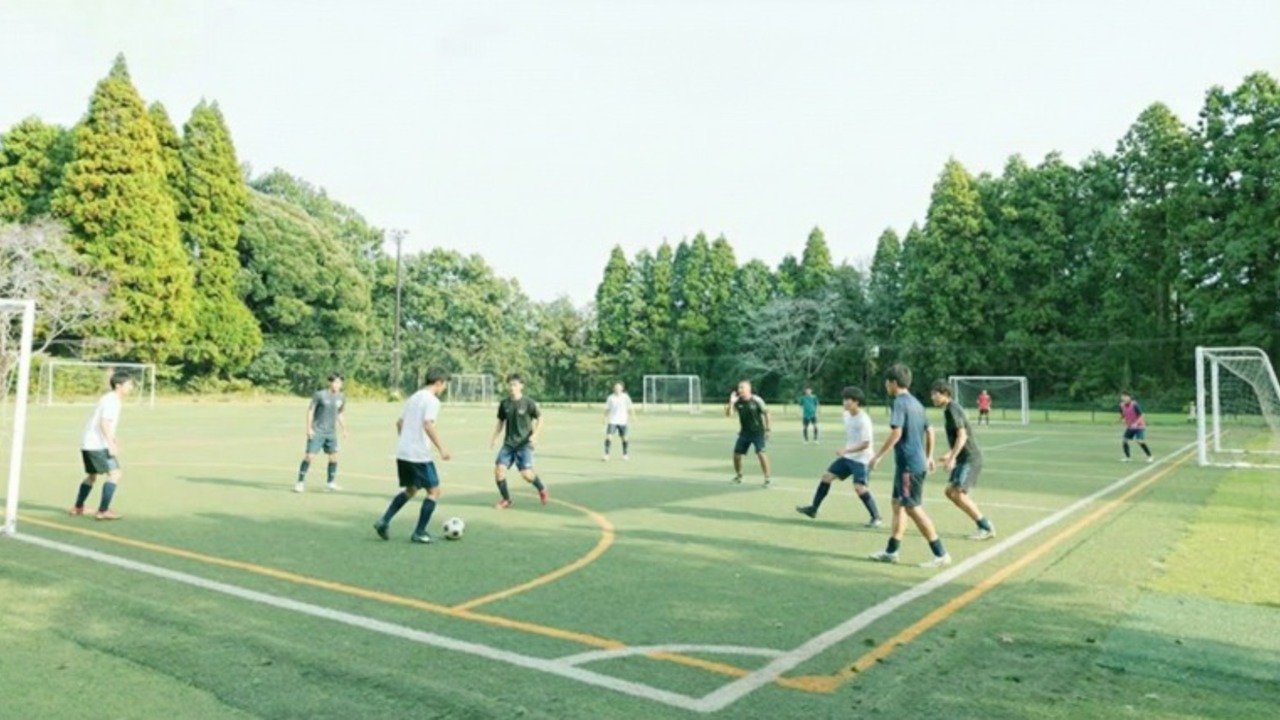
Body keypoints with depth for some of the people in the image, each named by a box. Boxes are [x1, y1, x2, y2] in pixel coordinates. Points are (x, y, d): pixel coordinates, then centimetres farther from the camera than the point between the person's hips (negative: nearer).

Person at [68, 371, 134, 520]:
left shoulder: (110, 399, 17)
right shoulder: (112, 400, -14)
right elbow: (104, 423, -24)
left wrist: (113, 441, 26)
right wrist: (112, 444, -28)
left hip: (87, 443, 11)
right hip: (97, 444, -11)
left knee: (92, 475, 25)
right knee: (115, 474, -13)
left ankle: (77, 508, 36)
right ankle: (103, 511, -16)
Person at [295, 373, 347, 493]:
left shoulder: (341, 397, 6)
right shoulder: (320, 395, -9)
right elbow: (310, 410, -6)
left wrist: (344, 429, 16)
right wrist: (309, 428, -12)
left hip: (331, 433, 5)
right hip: (317, 432, -5)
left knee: (334, 456, 5)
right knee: (309, 456, -7)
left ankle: (330, 483, 19)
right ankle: (300, 482, 3)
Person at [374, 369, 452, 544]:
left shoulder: (413, 397, 16)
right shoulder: (432, 400, -11)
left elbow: (399, 423, 20)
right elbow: (428, 425, -24)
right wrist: (441, 448, -22)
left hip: (402, 453, 9)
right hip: (419, 455, -9)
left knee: (410, 490, 23)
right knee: (434, 491, 3)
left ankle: (384, 522, 14)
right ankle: (419, 532, 4)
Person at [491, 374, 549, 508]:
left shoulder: (528, 402, -8)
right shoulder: (504, 403, 3)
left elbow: (540, 419, -1)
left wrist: (535, 434, -14)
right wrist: (494, 438, 6)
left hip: (524, 444, -4)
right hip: (508, 443, 4)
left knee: (526, 473, -14)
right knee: (499, 469, -11)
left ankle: (542, 489, 20)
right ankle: (506, 499, 10)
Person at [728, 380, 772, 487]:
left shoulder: (757, 400, -14)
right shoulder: (737, 401, -4)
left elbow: (766, 413, -5)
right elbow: (728, 414, -8)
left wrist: (767, 429, -5)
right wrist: (731, 402, -22)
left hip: (757, 432, -5)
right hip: (744, 432, 5)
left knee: (760, 453, -20)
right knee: (736, 454, 4)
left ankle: (767, 478, -11)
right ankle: (738, 476, 28)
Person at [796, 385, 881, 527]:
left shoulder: (863, 420, -20)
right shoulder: (847, 415, 5)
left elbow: (866, 444, -22)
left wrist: (846, 450, -23)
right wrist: (844, 449, 10)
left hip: (860, 459, -8)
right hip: (847, 457, 9)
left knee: (859, 487, -19)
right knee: (827, 476, 7)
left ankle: (876, 517, -3)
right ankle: (813, 508, 17)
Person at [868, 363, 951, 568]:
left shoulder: (900, 402, -14)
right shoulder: (915, 402, 14)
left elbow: (896, 433, -23)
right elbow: (929, 431, 19)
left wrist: (878, 456, -17)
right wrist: (929, 457, 29)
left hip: (909, 464, -10)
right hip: (918, 462, 10)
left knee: (913, 509, -4)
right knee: (898, 504, 14)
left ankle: (941, 554, -1)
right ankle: (891, 551, 20)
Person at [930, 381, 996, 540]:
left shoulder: (952, 410, -15)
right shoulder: (948, 410, 15)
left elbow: (962, 436, -23)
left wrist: (951, 457, -25)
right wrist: (949, 455, 25)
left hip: (969, 459, -10)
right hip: (964, 459, 10)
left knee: (958, 494, -12)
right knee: (950, 492, 11)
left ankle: (987, 529, -4)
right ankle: (984, 526, 14)